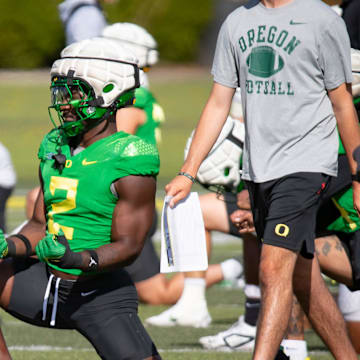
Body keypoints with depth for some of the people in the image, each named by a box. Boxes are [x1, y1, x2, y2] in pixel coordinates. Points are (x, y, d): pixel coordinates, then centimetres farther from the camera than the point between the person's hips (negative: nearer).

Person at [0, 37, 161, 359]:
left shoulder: (130, 161, -14)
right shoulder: (55, 147, 8)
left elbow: (127, 247, -15)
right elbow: (40, 225, 12)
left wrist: (77, 259, -33)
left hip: (101, 294, -6)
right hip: (47, 283, 6)